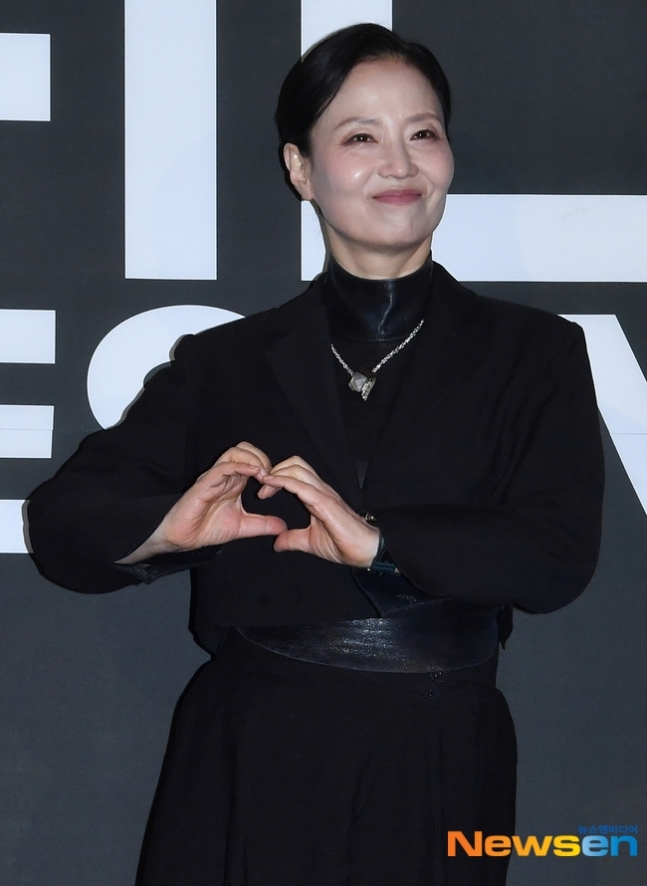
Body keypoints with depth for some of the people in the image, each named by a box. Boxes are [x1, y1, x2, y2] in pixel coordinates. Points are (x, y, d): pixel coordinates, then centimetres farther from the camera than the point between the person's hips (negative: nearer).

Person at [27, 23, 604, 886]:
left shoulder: (532, 354, 4)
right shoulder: (227, 363, 7)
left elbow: (559, 556, -9)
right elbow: (62, 522, 4)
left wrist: (376, 541, -21)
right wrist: (171, 526, -17)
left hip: (437, 772, -1)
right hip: (249, 769, 1)